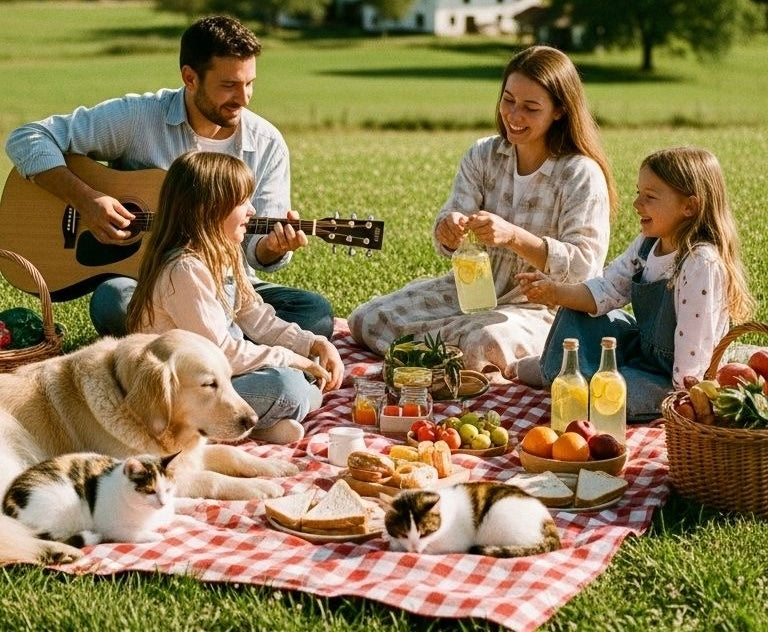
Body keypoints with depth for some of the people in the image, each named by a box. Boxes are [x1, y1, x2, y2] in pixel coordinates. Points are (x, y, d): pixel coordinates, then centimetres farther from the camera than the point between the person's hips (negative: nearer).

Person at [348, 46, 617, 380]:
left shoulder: (582, 175, -14)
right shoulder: (482, 155, 1)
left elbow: (584, 265, -21)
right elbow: (447, 244, -3)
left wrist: (514, 236, -35)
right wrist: (449, 228, -29)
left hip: (539, 306, -5)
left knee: (486, 344, -38)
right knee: (365, 319, -5)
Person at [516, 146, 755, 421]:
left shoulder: (702, 264, -28)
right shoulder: (647, 244, 1)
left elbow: (693, 344, -28)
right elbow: (606, 290, 1)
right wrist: (556, 292, -14)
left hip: (669, 379, -9)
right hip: (641, 348, 9)